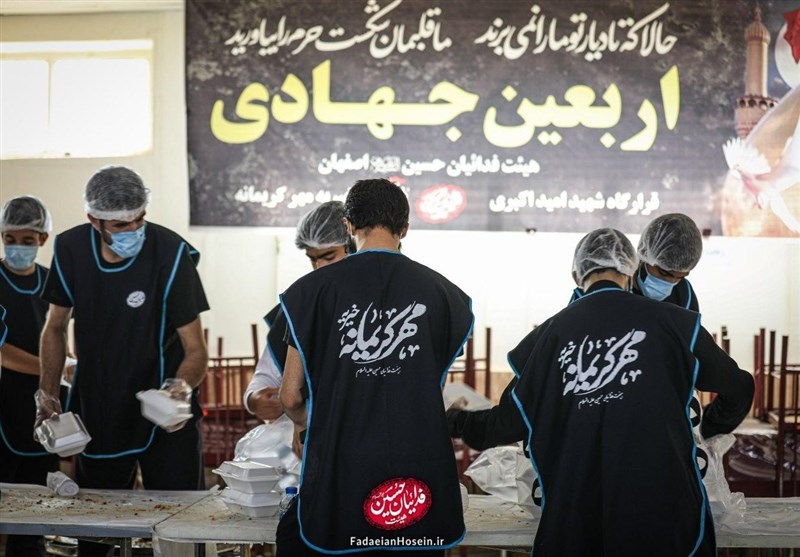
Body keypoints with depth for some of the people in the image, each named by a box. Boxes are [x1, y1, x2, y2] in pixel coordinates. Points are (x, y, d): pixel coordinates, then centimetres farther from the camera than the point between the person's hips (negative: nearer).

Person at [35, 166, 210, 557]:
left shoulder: (171, 254, -19)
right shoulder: (70, 249, -7)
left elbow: (196, 351, -15)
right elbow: (56, 327, 8)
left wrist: (183, 386, -35)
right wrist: (47, 396, 3)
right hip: (96, 410, 4)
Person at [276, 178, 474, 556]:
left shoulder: (316, 289, -3)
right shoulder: (442, 292, 2)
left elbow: (290, 397, 1)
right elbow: (437, 389, 11)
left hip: (339, 472, -2)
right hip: (421, 477, 2)